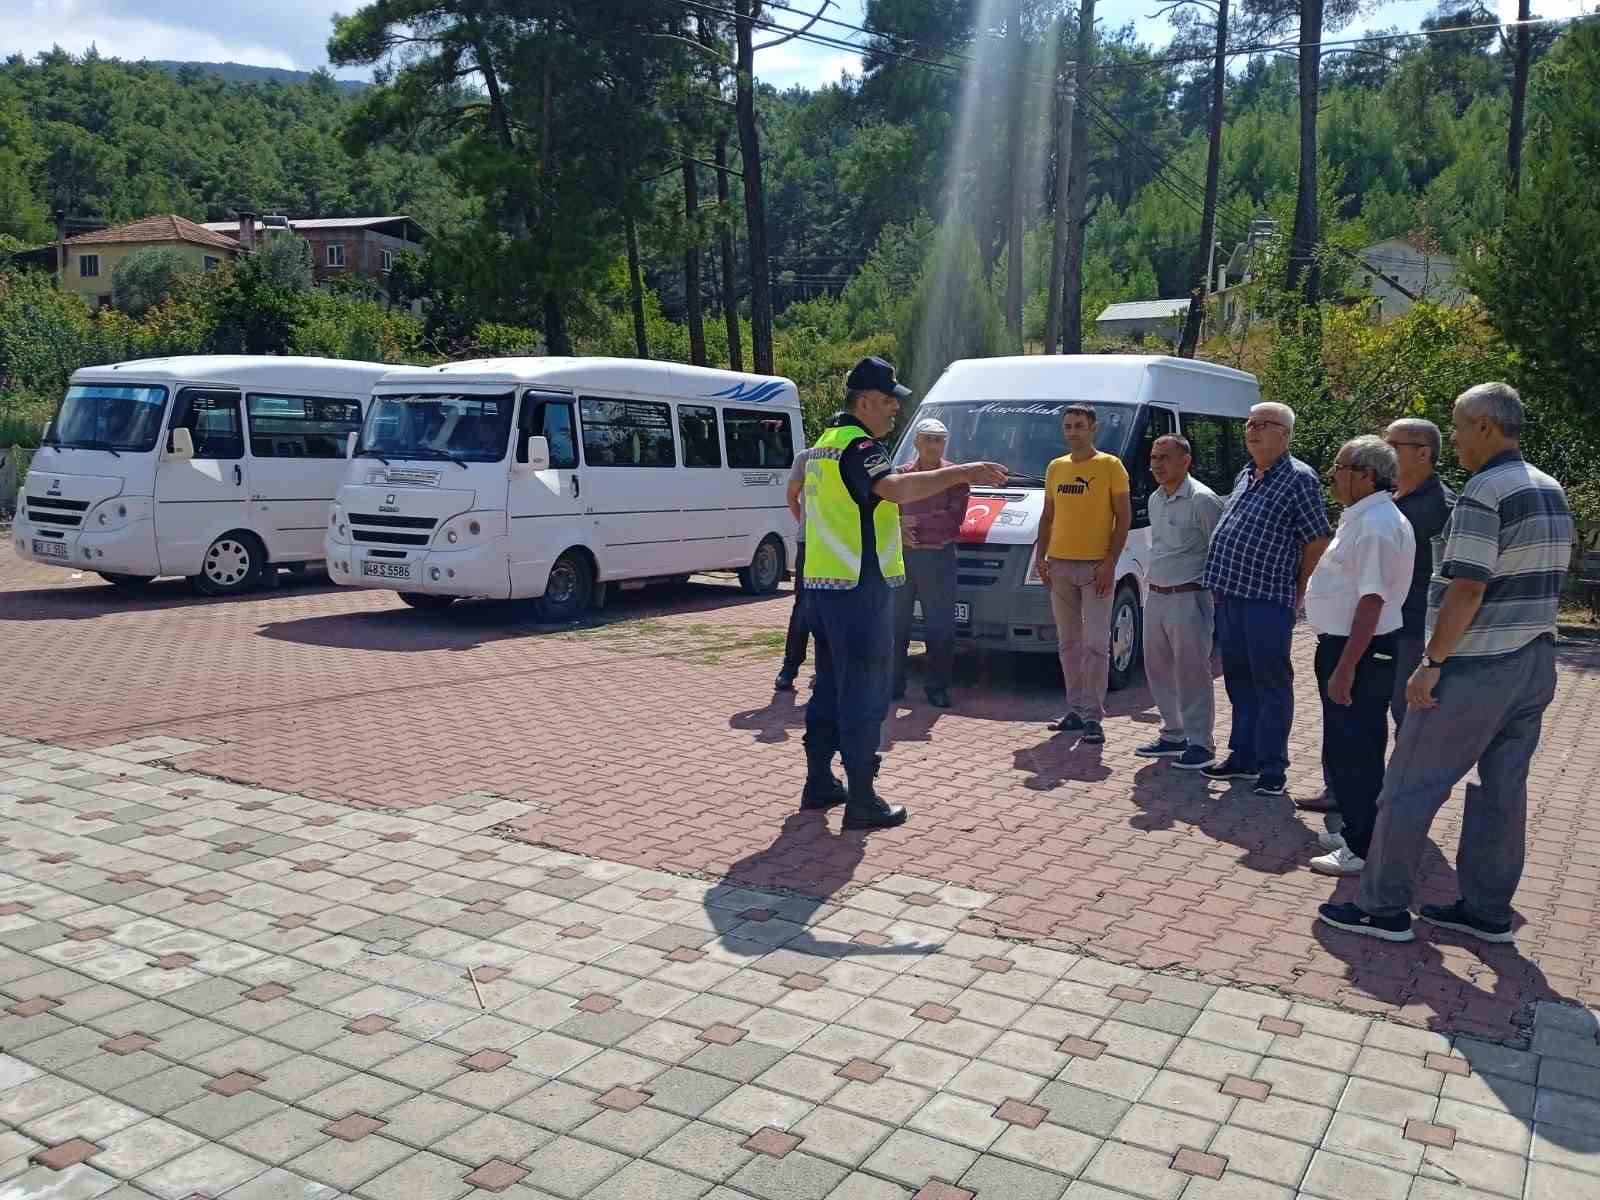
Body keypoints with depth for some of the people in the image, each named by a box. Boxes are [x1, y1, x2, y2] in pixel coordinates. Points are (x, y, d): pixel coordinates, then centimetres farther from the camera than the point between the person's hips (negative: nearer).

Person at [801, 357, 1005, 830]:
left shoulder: (826, 443, 17)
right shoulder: (858, 445, -15)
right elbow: (895, 488, -35)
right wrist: (963, 473, -38)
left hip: (821, 583, 10)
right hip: (860, 586, -10)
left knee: (830, 685, 17)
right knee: (864, 694, -4)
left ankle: (819, 783, 24)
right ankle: (861, 802, 0)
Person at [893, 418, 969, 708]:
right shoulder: (901, 474, 12)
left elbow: (953, 518, -10)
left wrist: (913, 520, -12)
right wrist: (899, 529, -13)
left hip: (938, 557, -3)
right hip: (902, 556, 3)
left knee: (940, 627, 1)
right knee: (896, 625, 6)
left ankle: (937, 687, 9)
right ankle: (893, 684, 14)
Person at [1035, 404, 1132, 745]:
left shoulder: (1110, 466, -3)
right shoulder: (1055, 468, 13)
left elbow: (1124, 517, -5)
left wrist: (1110, 563, -13)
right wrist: (1040, 555, 7)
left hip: (1096, 567, -5)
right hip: (1060, 566, 6)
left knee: (1096, 643, -6)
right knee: (1068, 642, 10)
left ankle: (1093, 716, -3)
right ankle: (1076, 710, 18)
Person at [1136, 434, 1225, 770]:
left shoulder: (1202, 499, -12)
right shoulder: (1155, 499, 14)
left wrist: (1217, 601, -14)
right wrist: (1154, 586, 17)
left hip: (1188, 600, -8)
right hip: (1156, 598, 9)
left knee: (1192, 673, -3)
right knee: (1158, 670, 13)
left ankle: (1200, 744, 6)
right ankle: (1174, 735, 26)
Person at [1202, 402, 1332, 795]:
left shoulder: (1298, 479, -8)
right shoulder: (1244, 477, 16)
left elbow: (1317, 541, -8)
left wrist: (1297, 594, -5)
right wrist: (1221, 584, 14)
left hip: (1268, 600, -8)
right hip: (1230, 596, 8)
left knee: (1272, 685, -1)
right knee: (1239, 681, 15)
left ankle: (1272, 769, 6)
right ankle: (1243, 757, 25)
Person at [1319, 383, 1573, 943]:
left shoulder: (1485, 491, -17)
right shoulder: (1552, 491, 12)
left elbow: (1468, 587, -22)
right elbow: (1541, 582, 18)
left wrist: (1432, 661, -18)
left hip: (1476, 667, -9)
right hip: (1536, 665, 9)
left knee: (1409, 787, -1)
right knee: (1503, 789, 13)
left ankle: (1382, 908, 6)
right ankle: (1487, 910, 21)